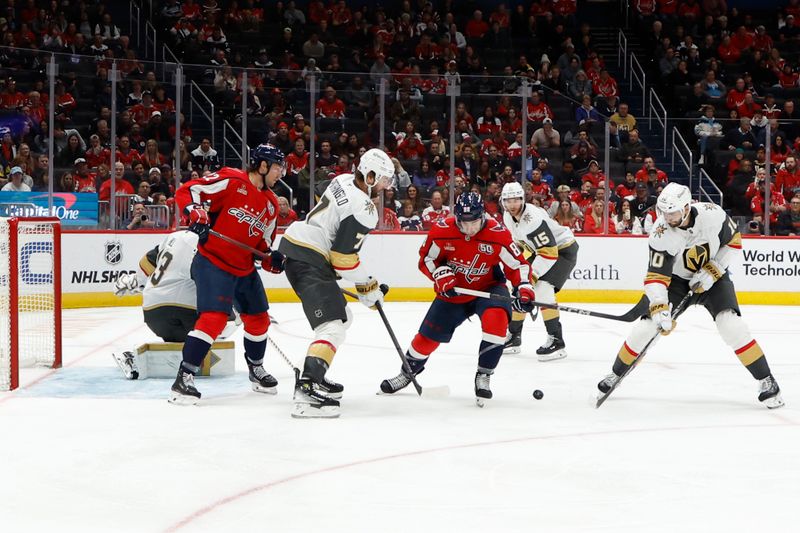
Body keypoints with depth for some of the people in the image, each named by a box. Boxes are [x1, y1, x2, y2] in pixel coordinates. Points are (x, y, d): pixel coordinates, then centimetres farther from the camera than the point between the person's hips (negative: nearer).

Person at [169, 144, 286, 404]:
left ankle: (256, 371, 40)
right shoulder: (231, 181, -13)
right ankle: (183, 379, -18)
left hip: (245, 268, 8)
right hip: (213, 262, -8)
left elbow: (263, 242, 17)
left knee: (259, 319, 16)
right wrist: (196, 214, -29)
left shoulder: (271, 203, 10)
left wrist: (271, 258, -3)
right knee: (214, 318, -21)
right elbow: (186, 191, -13)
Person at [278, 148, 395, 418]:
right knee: (333, 324, -19)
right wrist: (369, 288, -3)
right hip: (308, 259, -11)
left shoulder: (344, 180, 11)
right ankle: (307, 389, -33)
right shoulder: (363, 210, -16)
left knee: (341, 315, 23)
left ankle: (315, 376, 27)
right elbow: (344, 257, -16)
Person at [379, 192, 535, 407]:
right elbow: (426, 259, -3)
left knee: (497, 317, -33)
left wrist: (524, 289, -28)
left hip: (488, 288, -2)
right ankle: (408, 372, 36)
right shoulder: (442, 230, -19)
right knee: (428, 335, 6)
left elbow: (517, 264, -14)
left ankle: (483, 376, -20)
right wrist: (440, 274, -20)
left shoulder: (498, 233, -23)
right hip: (453, 290, 2)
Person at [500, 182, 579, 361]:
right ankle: (513, 337, 22)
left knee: (542, 289, -25)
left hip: (563, 250, -9)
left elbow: (549, 252, -33)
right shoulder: (508, 217, -4)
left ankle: (556, 341, -23)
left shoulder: (533, 218, -31)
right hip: (542, 251, 9)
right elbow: (517, 241, 16)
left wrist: (531, 276, -33)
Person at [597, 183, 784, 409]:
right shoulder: (661, 234, -26)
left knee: (731, 324, -22)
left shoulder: (712, 214, -26)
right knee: (649, 323, -7)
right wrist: (659, 309, -40)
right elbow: (656, 276, -27)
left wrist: (712, 271, -18)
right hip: (676, 279, 1)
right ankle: (616, 374, 15)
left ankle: (766, 380, -12)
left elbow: (733, 242, -9)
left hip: (713, 277, -1)